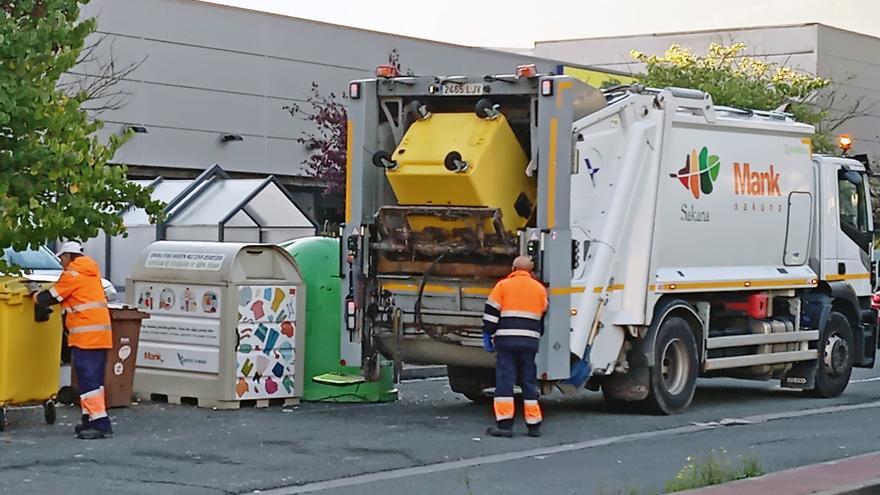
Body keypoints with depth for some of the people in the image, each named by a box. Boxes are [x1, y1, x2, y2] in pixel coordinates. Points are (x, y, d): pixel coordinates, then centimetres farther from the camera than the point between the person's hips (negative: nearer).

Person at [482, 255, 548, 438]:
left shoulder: (503, 286, 1)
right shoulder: (539, 288, 12)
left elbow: (491, 313, -2)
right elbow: (544, 317, 21)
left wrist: (488, 335, 4)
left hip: (506, 340, -3)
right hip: (530, 341, 3)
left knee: (505, 380, -3)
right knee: (529, 381, 10)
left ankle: (504, 423, -9)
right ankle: (534, 425, 11)